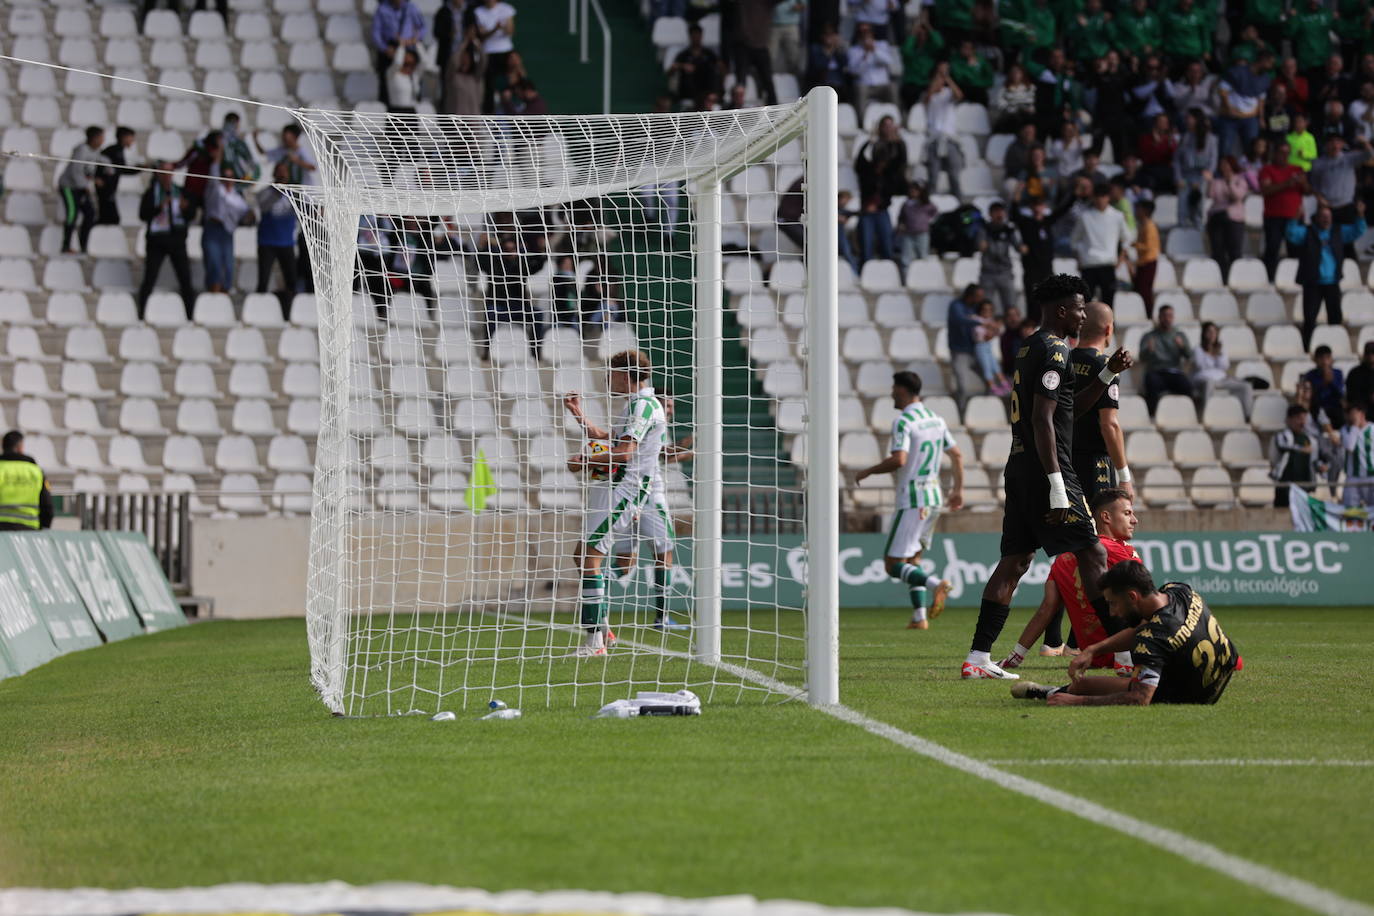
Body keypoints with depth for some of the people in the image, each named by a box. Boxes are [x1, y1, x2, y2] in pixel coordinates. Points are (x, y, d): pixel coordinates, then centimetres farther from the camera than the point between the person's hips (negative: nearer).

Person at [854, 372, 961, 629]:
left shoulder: (903, 421, -13)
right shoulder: (936, 419, 12)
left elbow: (898, 460, -24)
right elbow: (957, 456, 16)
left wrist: (867, 472, -10)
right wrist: (958, 489, 26)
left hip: (912, 499, -8)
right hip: (934, 497, 8)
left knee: (893, 565, -7)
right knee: (913, 560, 16)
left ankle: (936, 584, -29)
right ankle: (920, 617, 7)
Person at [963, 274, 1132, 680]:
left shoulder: (1029, 348, 19)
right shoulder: (1055, 350, -11)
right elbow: (1043, 419, -19)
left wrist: (1109, 374, 20)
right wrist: (1057, 486, -22)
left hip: (1019, 467, 10)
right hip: (1045, 469, -10)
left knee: (1015, 560, 8)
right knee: (1093, 554, -6)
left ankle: (978, 658, 5)